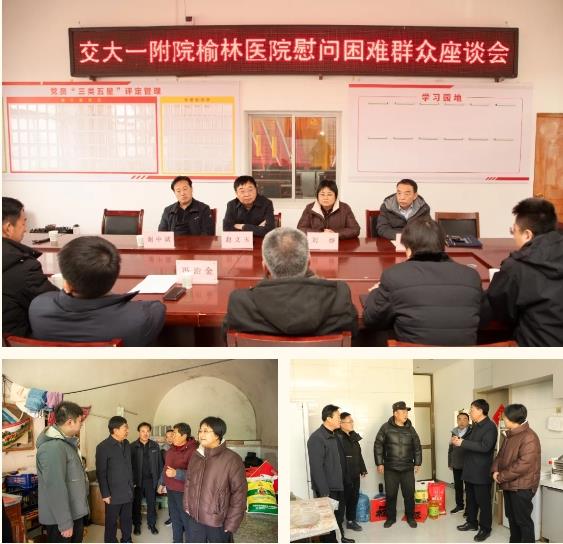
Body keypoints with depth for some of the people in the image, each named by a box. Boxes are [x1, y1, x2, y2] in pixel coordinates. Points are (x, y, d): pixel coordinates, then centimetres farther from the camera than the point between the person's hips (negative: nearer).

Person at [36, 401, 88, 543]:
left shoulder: (66, 442, 10)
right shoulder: (53, 447, -24)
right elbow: (56, 488, -27)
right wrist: (65, 523, -24)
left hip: (75, 513, 10)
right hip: (61, 518, -10)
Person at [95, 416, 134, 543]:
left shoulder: (126, 443, 6)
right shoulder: (103, 447, -14)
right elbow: (101, 473, -13)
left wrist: (131, 485, 13)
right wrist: (105, 494, -13)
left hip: (128, 491, 6)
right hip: (114, 493, -6)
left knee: (127, 519, 15)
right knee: (111, 522, 8)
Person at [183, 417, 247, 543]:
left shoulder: (232, 459, -16)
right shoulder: (195, 456, 4)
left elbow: (239, 494, -15)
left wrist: (231, 524, -14)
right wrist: (187, 506, 10)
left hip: (218, 523, -5)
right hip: (194, 519, 5)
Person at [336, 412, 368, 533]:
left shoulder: (353, 436, 11)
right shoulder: (338, 437, -17)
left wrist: (362, 469, 19)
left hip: (355, 474, 8)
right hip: (344, 475, -8)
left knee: (354, 497, 14)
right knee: (343, 499, 1)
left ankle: (351, 521, 28)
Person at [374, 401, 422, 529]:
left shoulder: (410, 429, 4)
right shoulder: (386, 427, -5)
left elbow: (417, 447, 13)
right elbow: (378, 445, -4)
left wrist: (417, 463, 10)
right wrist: (379, 463, -6)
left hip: (408, 468, 2)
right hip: (390, 468, -2)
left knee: (409, 494, 6)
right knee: (390, 494, 6)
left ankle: (410, 517, 22)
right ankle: (391, 517, 22)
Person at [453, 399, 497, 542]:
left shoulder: (490, 427, -16)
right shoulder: (475, 426, 12)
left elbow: (485, 446, -28)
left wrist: (462, 443, -27)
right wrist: (459, 441, 2)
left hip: (481, 471, -9)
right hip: (470, 469, 9)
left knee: (483, 501, 2)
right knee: (470, 499, 18)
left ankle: (485, 529, 13)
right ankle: (472, 523, 31)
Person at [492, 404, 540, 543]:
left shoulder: (529, 438, -22)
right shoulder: (510, 435, 10)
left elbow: (523, 465, -26)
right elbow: (501, 454, 16)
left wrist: (501, 477, -19)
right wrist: (495, 470, -4)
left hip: (522, 487, -9)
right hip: (509, 484, 9)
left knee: (523, 520, 0)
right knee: (511, 517, 19)